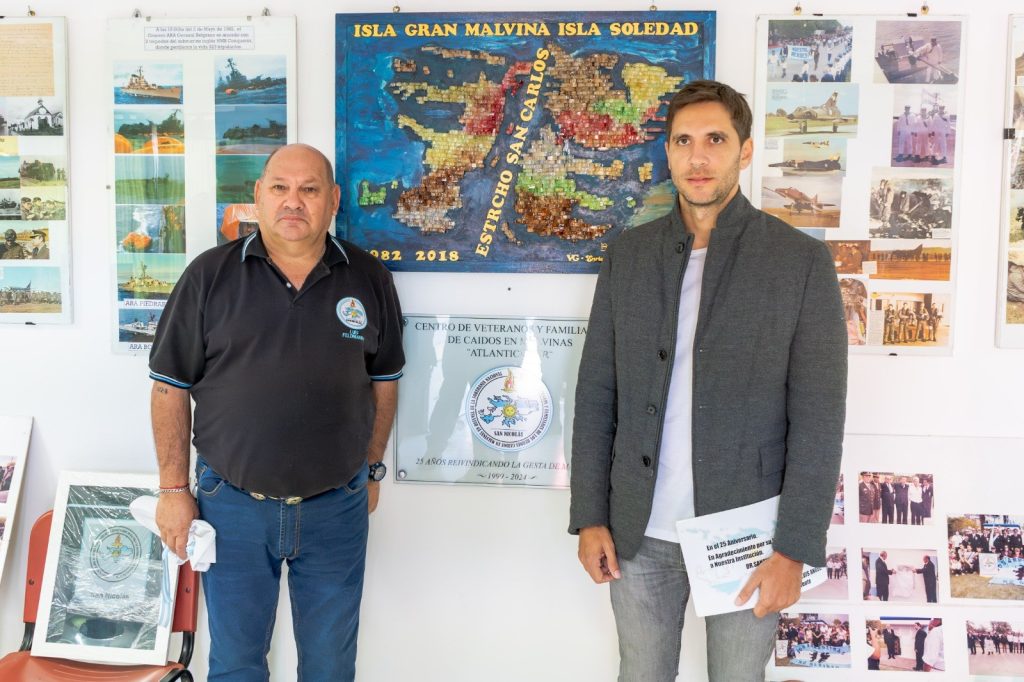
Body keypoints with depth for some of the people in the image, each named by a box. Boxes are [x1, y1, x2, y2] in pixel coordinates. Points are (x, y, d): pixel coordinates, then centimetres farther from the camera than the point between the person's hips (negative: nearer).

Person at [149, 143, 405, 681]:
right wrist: (173, 489, -2)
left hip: (337, 507, 1)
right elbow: (171, 387, -1)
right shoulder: (210, 275, -6)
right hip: (232, 504, 0)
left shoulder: (369, 279, -1)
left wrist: (372, 468, 11)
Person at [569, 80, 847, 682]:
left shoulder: (802, 260, -6)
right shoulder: (627, 255, 3)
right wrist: (590, 517, 0)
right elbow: (596, 395, 3)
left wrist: (795, 549, -11)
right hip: (639, 532, 2)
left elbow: (818, 417, -8)